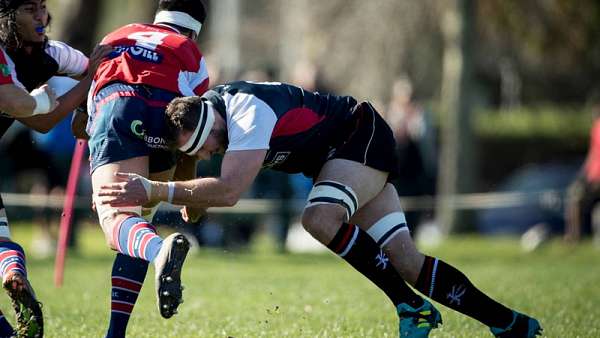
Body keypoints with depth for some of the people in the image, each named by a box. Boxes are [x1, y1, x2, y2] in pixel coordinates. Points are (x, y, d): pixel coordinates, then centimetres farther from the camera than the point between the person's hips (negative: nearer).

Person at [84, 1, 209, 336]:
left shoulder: (116, 36, 38)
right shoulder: (192, 55, 31)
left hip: (112, 107, 0)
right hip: (165, 114, 0)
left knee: (118, 219, -17)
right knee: (140, 216, 17)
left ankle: (160, 250, -53)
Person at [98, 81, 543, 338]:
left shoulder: (248, 111, -33)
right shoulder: (202, 112, -7)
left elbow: (228, 191, -42)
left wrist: (155, 191, -44)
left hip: (364, 137, -9)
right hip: (339, 158, 9)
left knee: (320, 218, -34)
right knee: (406, 262, -3)